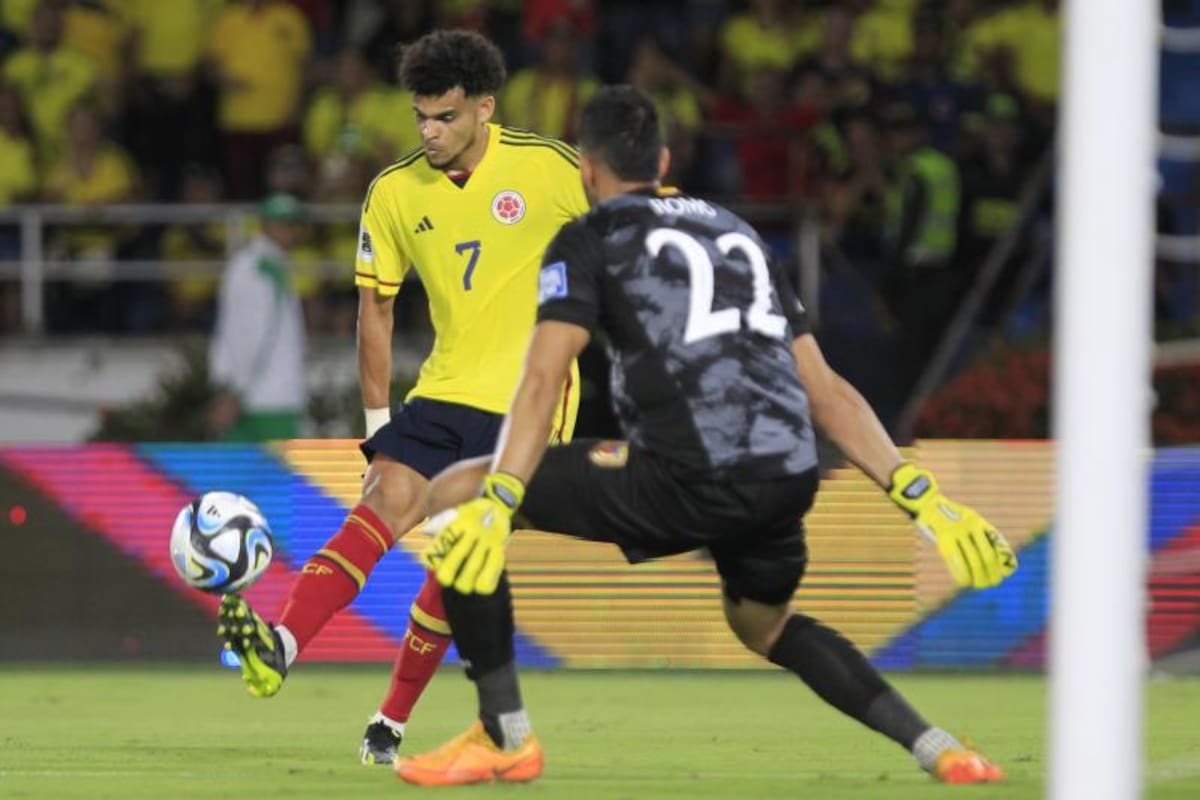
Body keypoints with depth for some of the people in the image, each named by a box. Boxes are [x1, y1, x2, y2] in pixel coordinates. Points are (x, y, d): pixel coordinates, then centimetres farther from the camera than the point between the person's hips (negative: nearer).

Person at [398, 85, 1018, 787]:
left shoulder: (590, 239, 11)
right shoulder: (737, 234, 29)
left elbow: (543, 382, -5)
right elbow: (827, 392, 23)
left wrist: (494, 504, -13)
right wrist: (921, 496, 21)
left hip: (690, 483, -6)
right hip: (789, 479, 6)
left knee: (453, 496, 6)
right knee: (766, 625, 37)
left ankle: (505, 735, 4)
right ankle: (937, 748, 22)